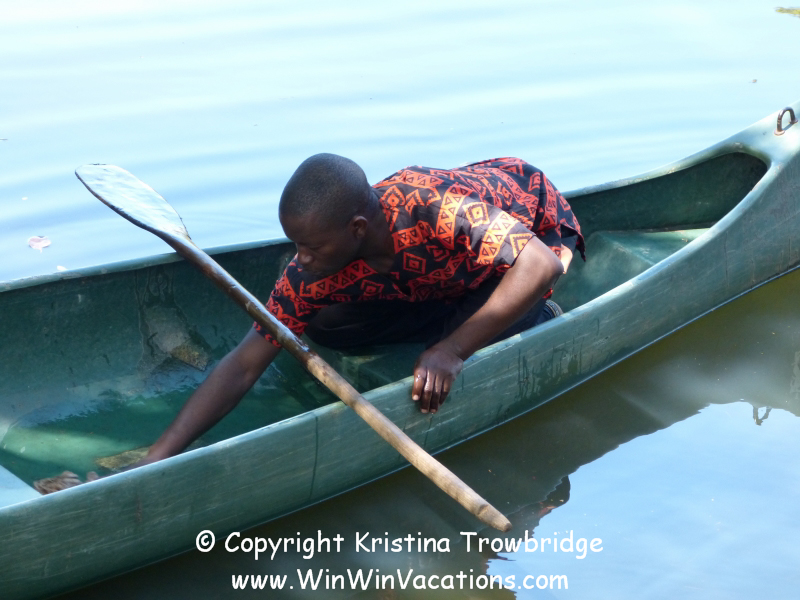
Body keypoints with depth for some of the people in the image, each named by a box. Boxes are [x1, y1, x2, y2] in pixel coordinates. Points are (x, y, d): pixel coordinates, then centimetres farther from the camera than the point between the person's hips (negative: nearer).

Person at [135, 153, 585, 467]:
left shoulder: (436, 206, -44)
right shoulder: (312, 275, -26)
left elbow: (542, 266, -44)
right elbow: (245, 365, -22)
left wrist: (452, 349, -46)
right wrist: (160, 455, -32)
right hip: (440, 273, 4)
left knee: (486, 346, -33)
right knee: (325, 326, -15)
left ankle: (538, 320, 1)